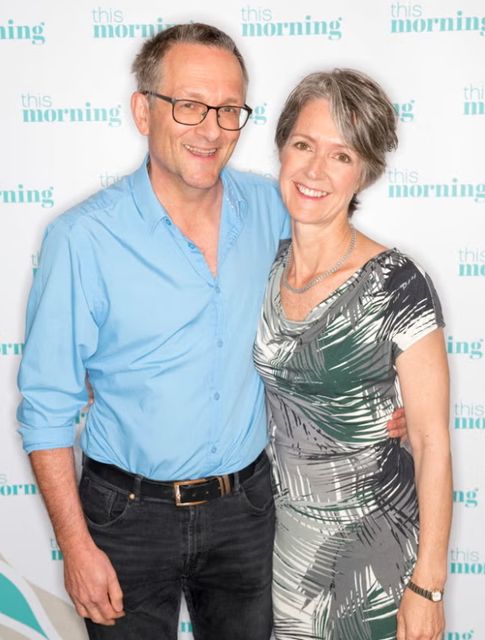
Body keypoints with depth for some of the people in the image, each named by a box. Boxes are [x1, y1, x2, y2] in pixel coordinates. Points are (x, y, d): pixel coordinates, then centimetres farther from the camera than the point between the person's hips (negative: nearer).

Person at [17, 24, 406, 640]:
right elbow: (47, 406, -11)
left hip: (246, 501, 4)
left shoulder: (271, 208, -4)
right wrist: (76, 545, -11)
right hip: (131, 513, -3)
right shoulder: (83, 238, -16)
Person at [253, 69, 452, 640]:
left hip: (373, 534, -4)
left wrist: (428, 585, -13)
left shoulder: (396, 287, -19)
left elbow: (432, 442, -15)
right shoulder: (261, 267, -5)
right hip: (283, 528, 4)